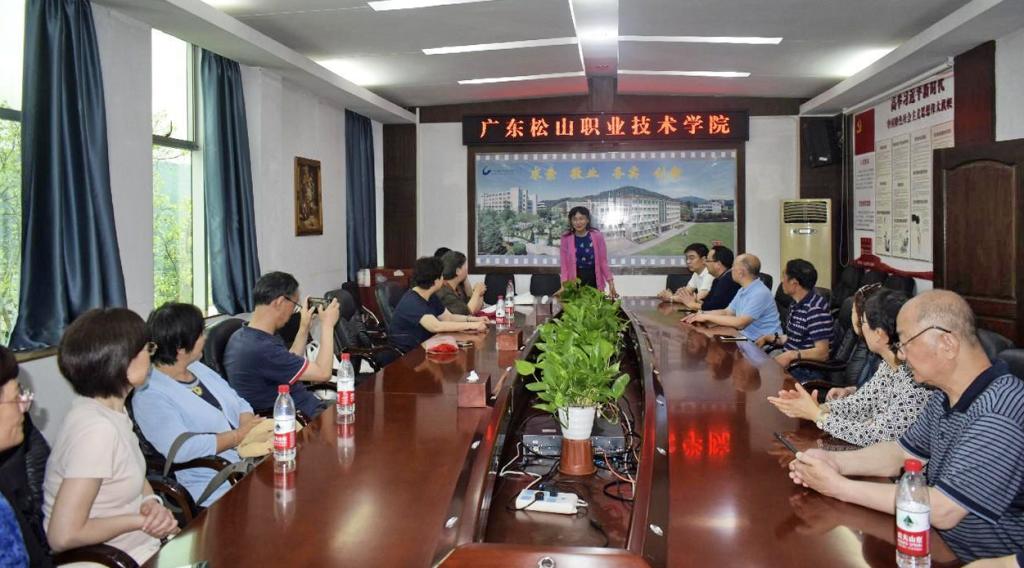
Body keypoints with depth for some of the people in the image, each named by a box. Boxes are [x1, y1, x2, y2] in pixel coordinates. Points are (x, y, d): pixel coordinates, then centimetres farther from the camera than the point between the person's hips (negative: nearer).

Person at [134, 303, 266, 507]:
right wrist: (239, 435, -15)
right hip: (216, 487, -8)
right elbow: (182, 449, -22)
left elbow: (240, 404, 16)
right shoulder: (150, 396, -11)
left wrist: (248, 425, -6)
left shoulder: (198, 368, 15)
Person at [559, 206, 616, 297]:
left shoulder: (597, 236, -5)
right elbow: (564, 264, -3)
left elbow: (603, 261, -1)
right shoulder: (566, 238, -4)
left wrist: (611, 283, -6)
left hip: (593, 278, 0)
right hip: (575, 279, 0)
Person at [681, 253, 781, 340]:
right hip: (746, 338, 8)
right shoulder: (743, 290, 11)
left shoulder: (760, 293, -20)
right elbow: (727, 312, 16)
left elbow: (739, 323, -26)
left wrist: (707, 317, -18)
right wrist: (701, 314, -1)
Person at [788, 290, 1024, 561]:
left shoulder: (1000, 413, -27)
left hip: (981, 560, -7)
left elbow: (943, 511, -29)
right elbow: (900, 452, 10)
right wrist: (834, 461, -7)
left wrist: (840, 487, -22)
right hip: (936, 542, 7)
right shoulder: (945, 397, 1)